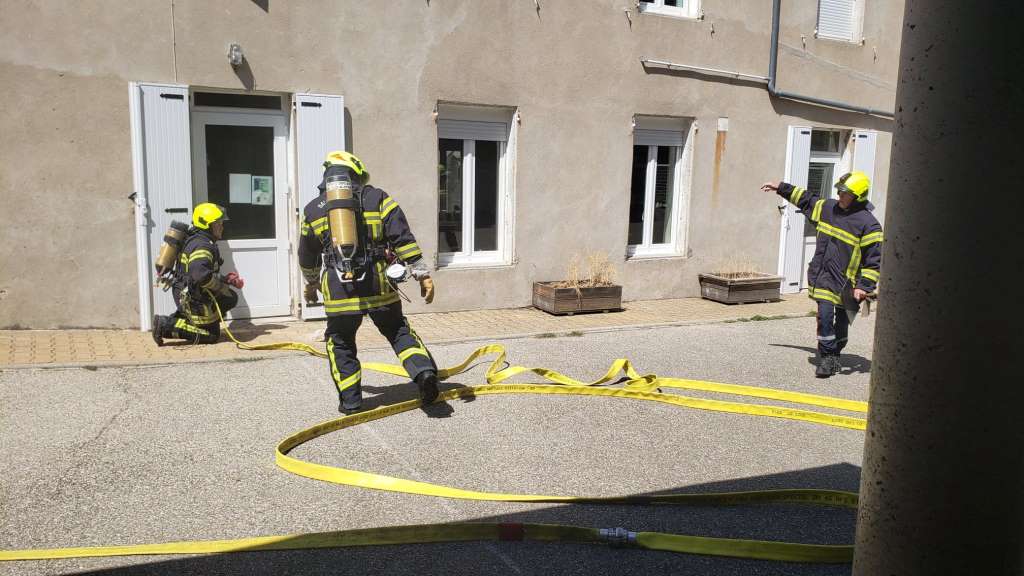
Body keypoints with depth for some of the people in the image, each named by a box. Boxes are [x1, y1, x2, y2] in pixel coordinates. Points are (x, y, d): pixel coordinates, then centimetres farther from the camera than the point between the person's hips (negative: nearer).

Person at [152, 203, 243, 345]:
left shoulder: (196, 240, 14)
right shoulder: (203, 245, -20)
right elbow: (201, 274, -36)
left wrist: (226, 280, 6)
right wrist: (222, 287, -20)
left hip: (186, 294, 9)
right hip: (192, 298, -9)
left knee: (231, 299, 19)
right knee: (212, 335, 0)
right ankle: (166, 326, -7)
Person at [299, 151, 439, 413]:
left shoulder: (312, 209, 12)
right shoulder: (378, 198, 5)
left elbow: (307, 257, 24)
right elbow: (404, 238, -3)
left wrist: (311, 284, 41)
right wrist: (423, 274, -2)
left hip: (338, 289, 0)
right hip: (378, 285, 0)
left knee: (340, 343, 17)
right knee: (398, 330, 17)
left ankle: (350, 401, 17)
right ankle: (424, 371, -3)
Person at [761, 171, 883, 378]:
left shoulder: (868, 224, -11)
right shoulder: (828, 207, 6)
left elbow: (874, 261, -10)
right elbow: (806, 199, 26)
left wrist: (864, 287, -16)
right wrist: (781, 188, 28)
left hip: (846, 282, -3)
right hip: (823, 277, 3)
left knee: (842, 320, 11)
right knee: (825, 316, -9)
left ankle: (834, 356, 29)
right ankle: (827, 357, 3)